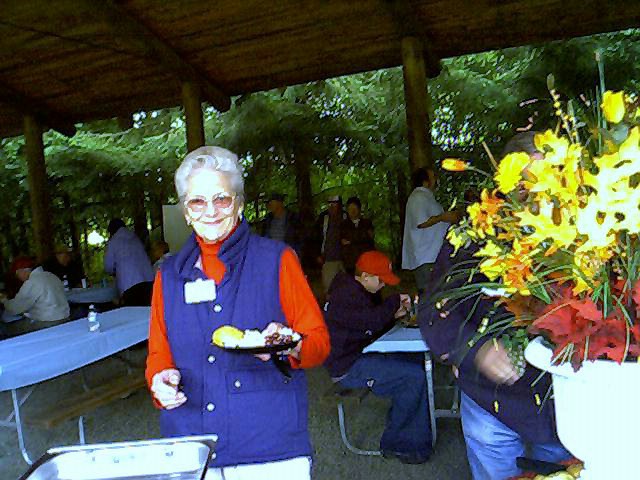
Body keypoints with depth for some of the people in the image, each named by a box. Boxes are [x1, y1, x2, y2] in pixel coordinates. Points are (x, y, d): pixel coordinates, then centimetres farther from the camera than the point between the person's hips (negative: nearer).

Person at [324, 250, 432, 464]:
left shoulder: (355, 291, 17)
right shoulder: (347, 295, -18)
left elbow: (371, 324, 23)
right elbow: (372, 322, -30)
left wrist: (394, 315, 5)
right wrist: (395, 301, -14)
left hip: (359, 356, 11)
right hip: (347, 367, -11)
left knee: (417, 362, 3)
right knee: (415, 376, -19)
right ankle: (394, 444, -5)